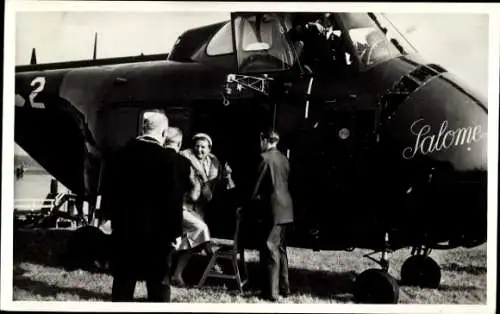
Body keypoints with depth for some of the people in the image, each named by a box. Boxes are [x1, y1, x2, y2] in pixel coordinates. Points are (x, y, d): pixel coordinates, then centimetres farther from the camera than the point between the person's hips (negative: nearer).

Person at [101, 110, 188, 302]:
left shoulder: (123, 152, 2)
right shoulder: (170, 158, -13)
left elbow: (109, 189, 7)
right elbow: (174, 198, -14)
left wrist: (113, 216, 17)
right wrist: (175, 231, -7)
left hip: (124, 227, 5)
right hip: (157, 230, -4)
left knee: (123, 281, 13)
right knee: (159, 283, 4)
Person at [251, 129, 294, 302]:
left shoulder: (265, 157, -11)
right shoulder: (283, 158, 11)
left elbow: (257, 183, -8)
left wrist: (253, 198, 8)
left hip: (273, 208, -8)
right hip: (285, 208, 8)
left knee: (270, 248, -4)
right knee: (280, 247, 16)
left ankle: (271, 291, -4)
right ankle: (284, 286, 22)